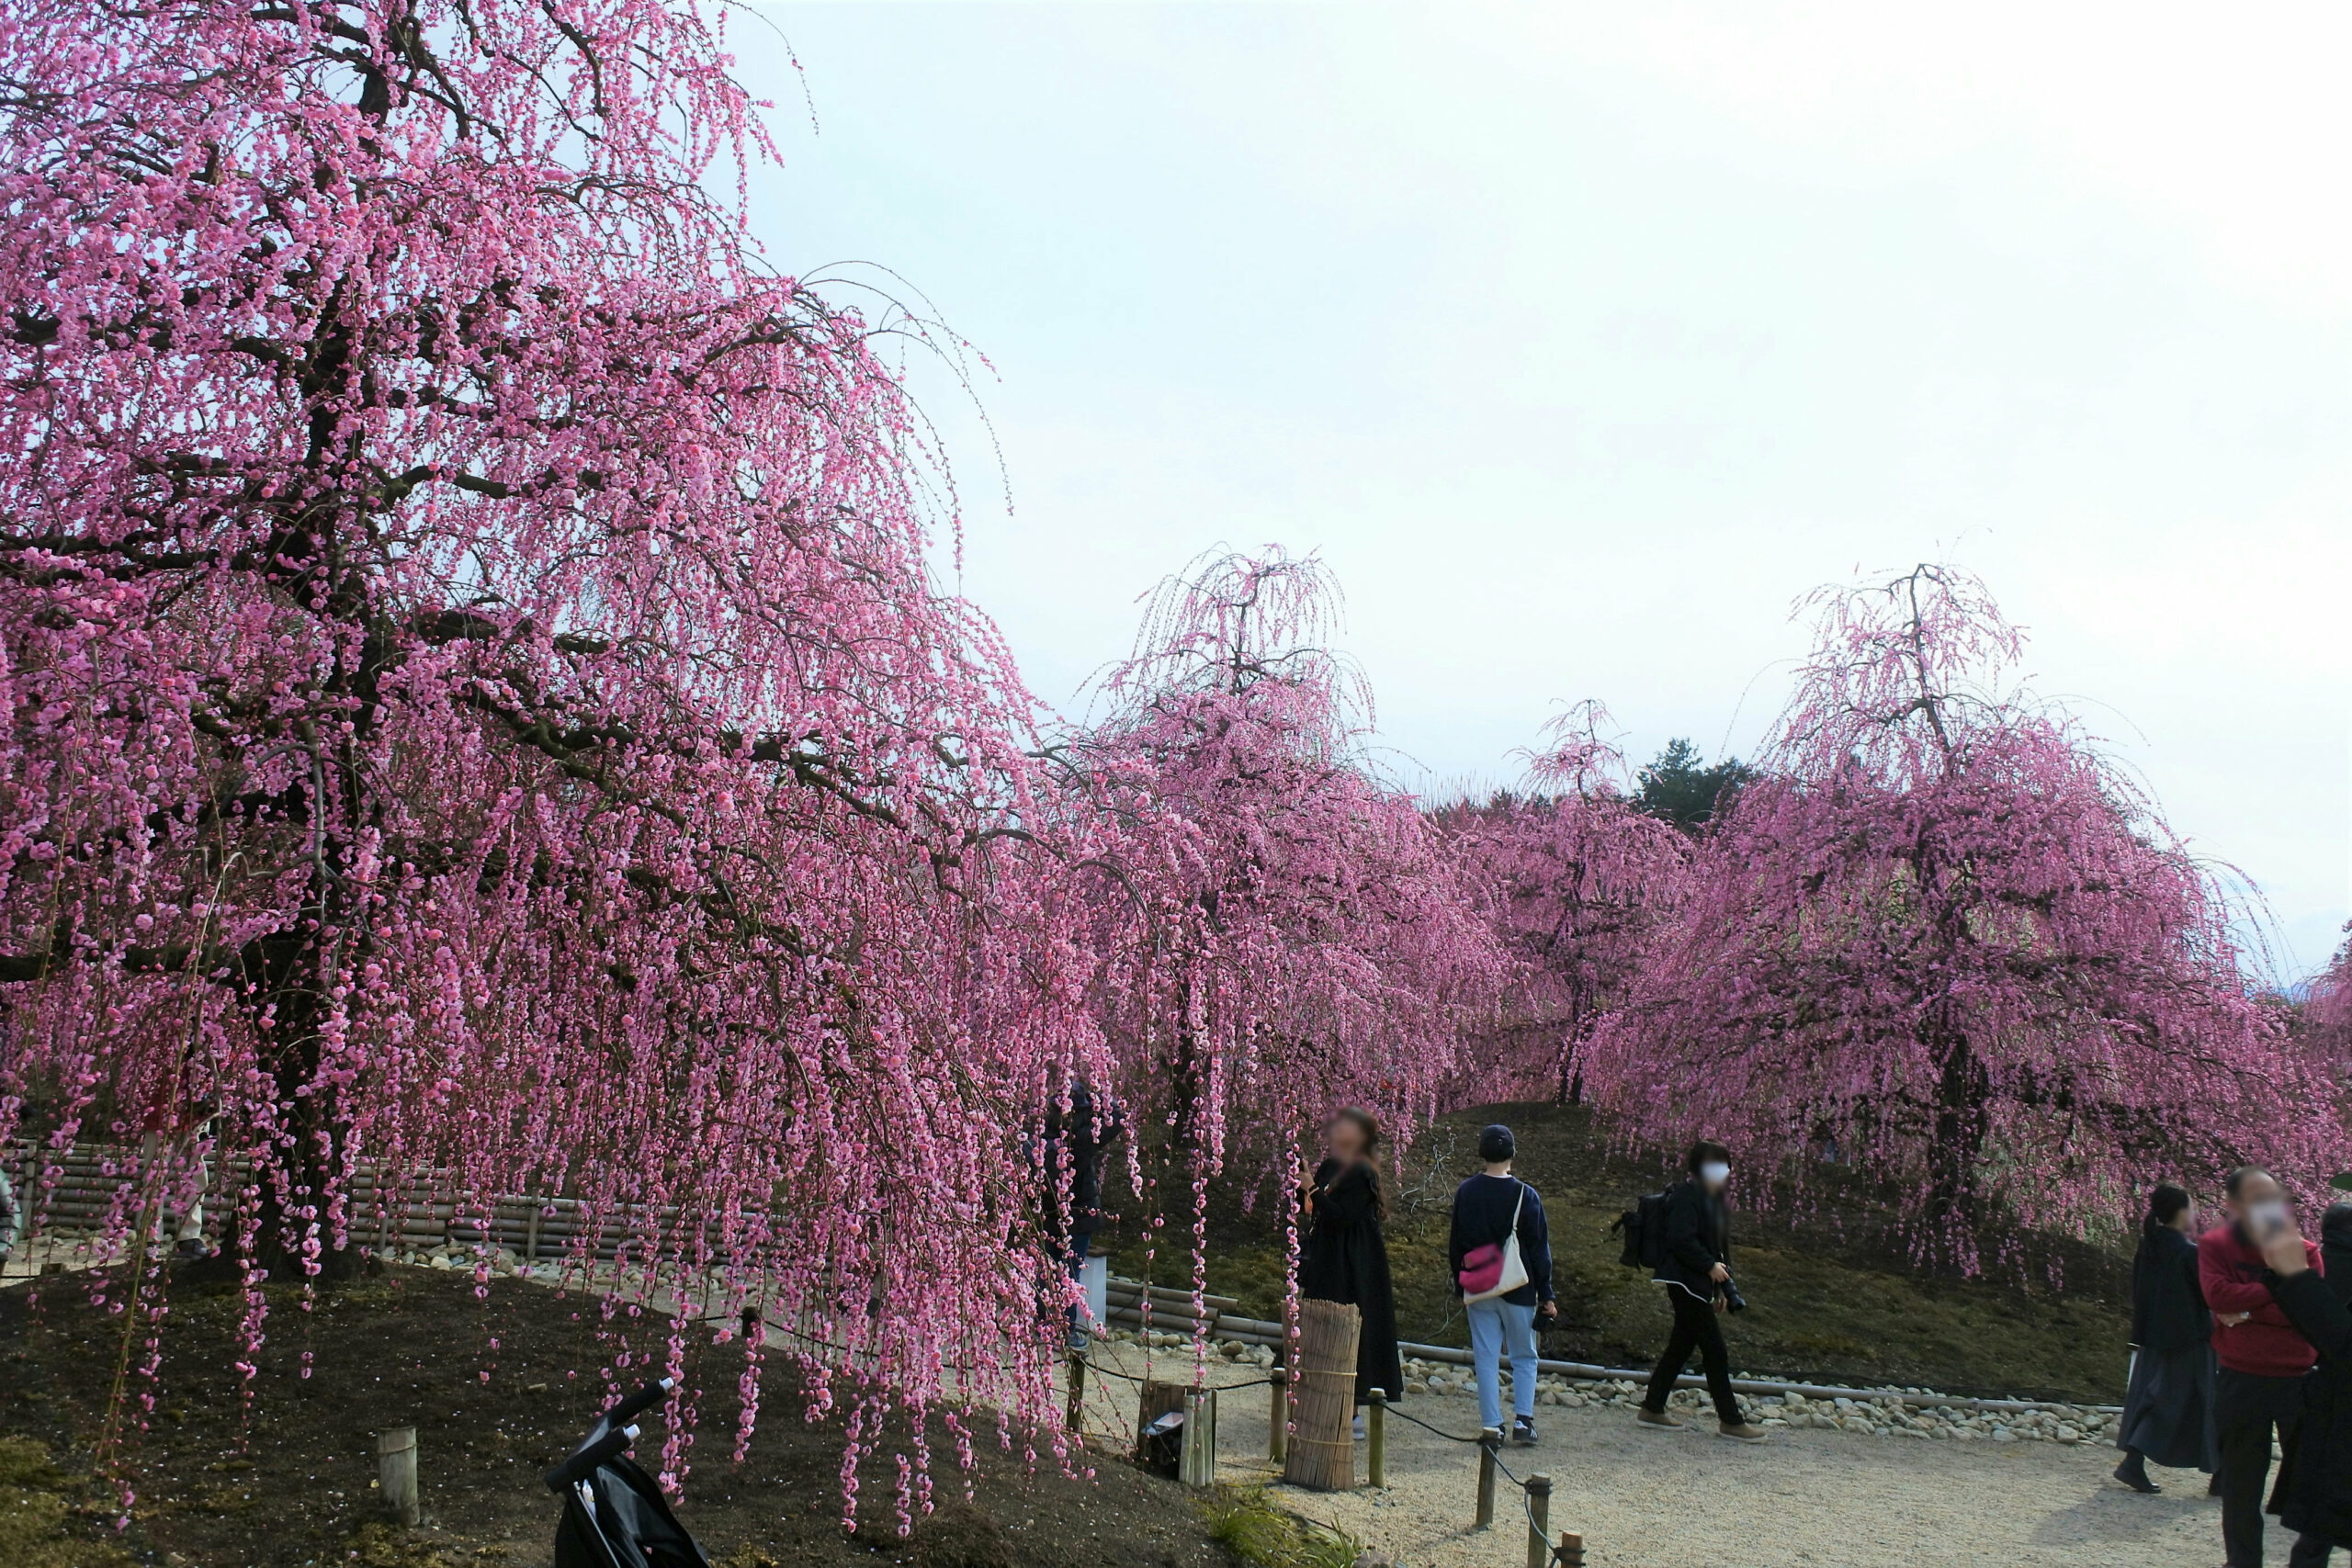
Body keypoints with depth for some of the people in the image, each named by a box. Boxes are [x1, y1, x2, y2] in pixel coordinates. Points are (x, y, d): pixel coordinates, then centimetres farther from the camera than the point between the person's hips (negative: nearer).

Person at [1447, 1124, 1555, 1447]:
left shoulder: (1465, 1192, 0)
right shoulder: (1526, 1195, -8)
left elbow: (1456, 1245, 6)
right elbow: (1539, 1249, -4)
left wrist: (1461, 1287, 15)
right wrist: (1546, 1295, 2)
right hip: (1518, 1289, -2)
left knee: (1486, 1357, 6)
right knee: (1524, 1357, 11)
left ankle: (1492, 1424, 4)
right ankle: (1523, 1419, 1)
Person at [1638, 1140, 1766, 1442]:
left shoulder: (1717, 1201, 17)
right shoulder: (1687, 1196, -13)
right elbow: (1681, 1240, -21)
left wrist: (1723, 1288, 18)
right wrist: (1710, 1266, -18)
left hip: (1701, 1284, 10)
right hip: (1686, 1282, -10)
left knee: (1681, 1346, 12)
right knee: (1714, 1349, -6)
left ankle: (1652, 1409, 18)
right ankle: (1730, 1420, 1)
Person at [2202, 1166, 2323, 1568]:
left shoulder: (2304, 1252, 2)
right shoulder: (2215, 1246, -2)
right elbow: (2217, 1294, -19)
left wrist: (2247, 1311, -17)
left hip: (2299, 1381, 1)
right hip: (2241, 1382, -1)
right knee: (2241, 1483, 8)